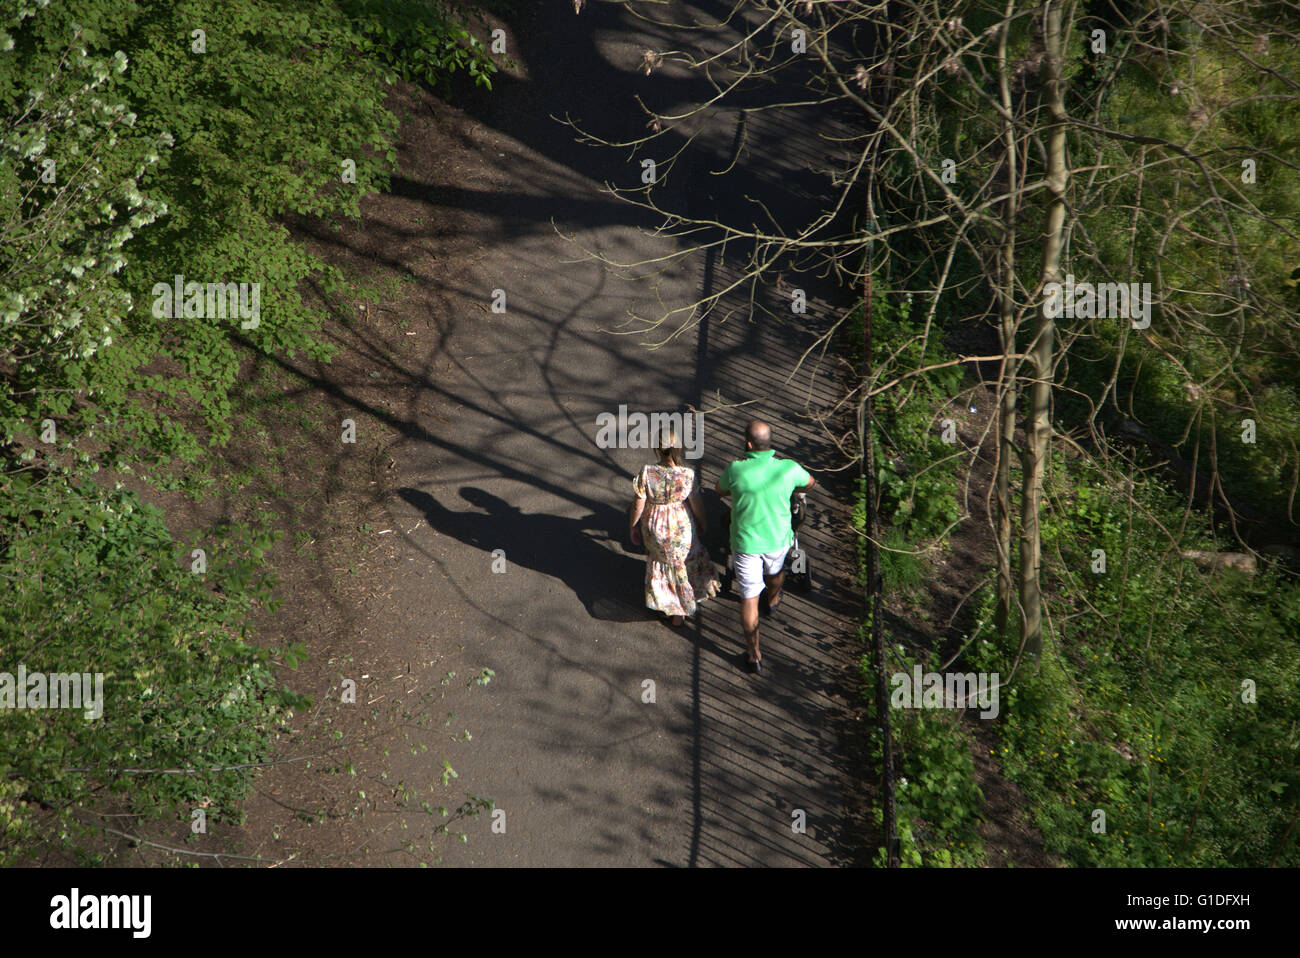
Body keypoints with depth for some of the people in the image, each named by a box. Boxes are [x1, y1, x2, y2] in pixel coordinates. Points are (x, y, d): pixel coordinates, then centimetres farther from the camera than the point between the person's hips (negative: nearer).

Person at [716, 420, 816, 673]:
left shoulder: (735, 470, -22)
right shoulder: (789, 469, -18)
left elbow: (721, 491, 2)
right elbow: (811, 484, 6)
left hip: (745, 543, -2)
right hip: (778, 540, 2)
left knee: (749, 596, 11)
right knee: (775, 571, 35)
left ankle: (754, 654, 18)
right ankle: (773, 599, 67)